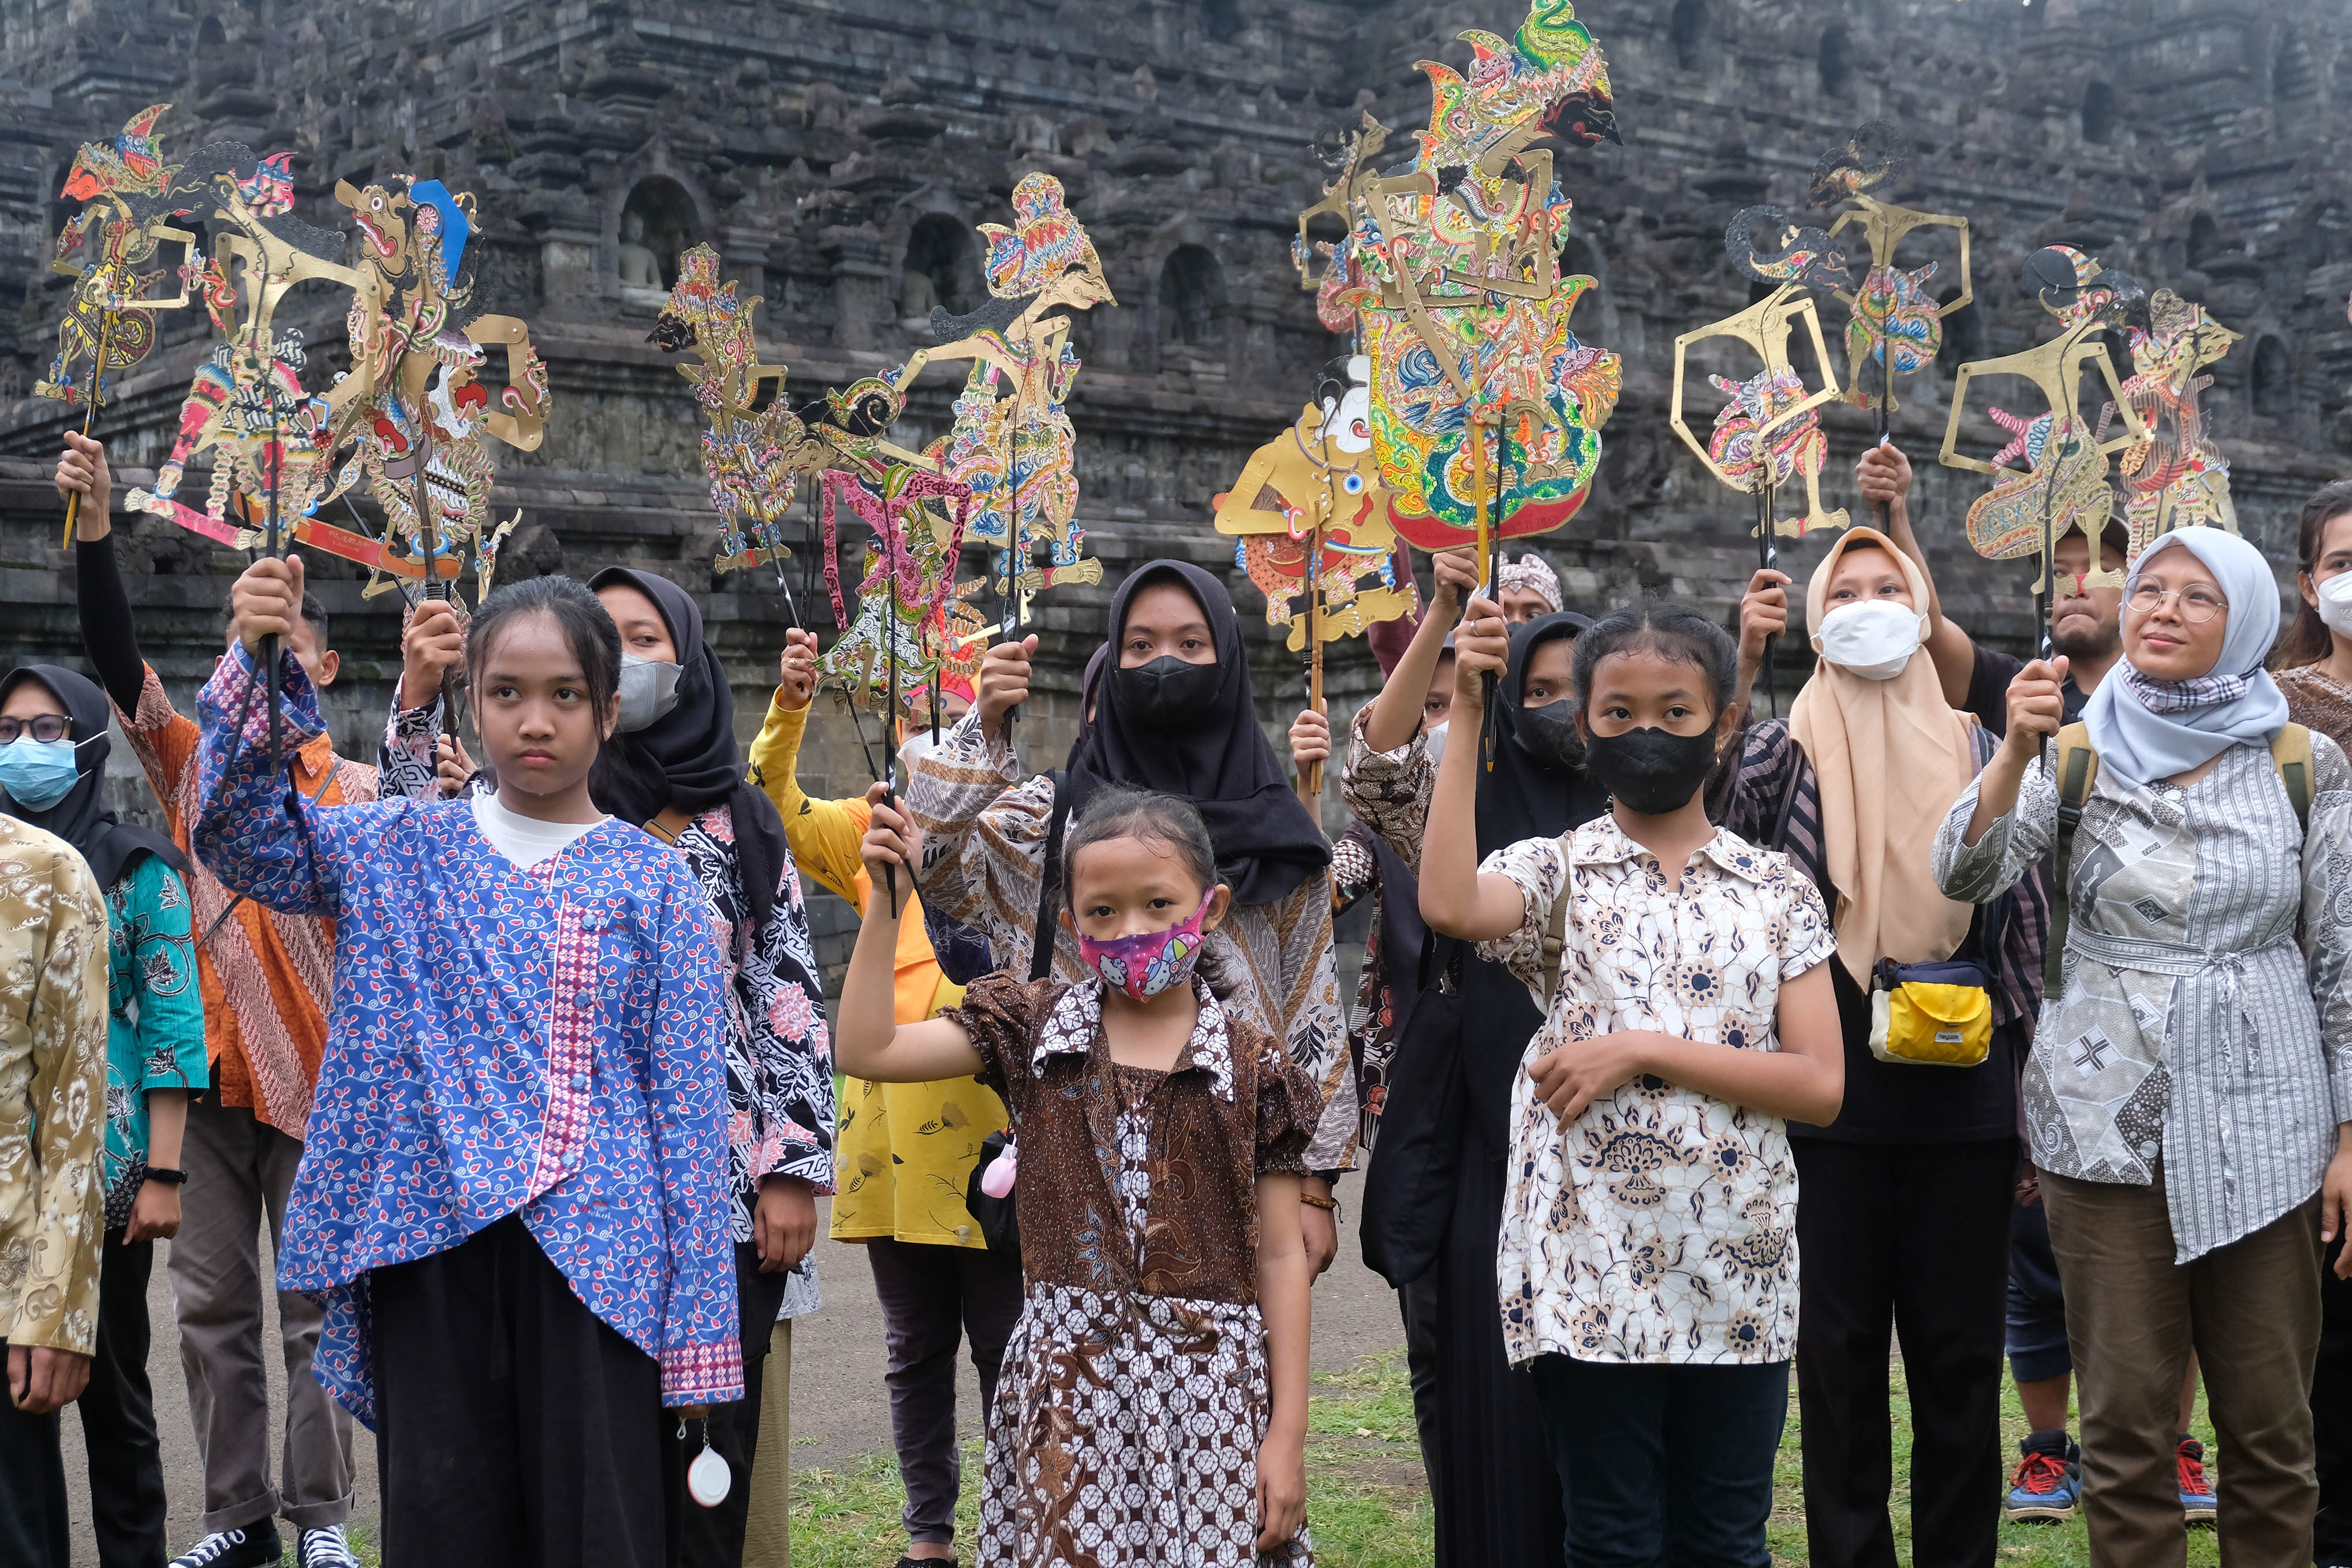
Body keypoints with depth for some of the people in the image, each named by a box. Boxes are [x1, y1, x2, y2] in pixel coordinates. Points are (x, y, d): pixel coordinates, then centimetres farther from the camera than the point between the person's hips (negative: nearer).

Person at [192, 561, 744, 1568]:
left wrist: (699, 1330, -3)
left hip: (594, 1252, -2)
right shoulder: (405, 849, 10)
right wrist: (257, 661, -15)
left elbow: (690, 1102, 1)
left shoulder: (653, 880, 3)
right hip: (432, 1243, 2)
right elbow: (242, 831, -1)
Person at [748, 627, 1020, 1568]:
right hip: (890, 1111, 4)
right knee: (915, 1349, 12)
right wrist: (788, 710, -13)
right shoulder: (875, 829, 13)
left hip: (985, 1110, -4)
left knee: (1004, 1342, 0)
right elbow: (776, 812, 2)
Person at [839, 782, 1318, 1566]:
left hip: (1211, 1384, -1)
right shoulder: (1037, 1030, 5)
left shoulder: (1253, 1065, 0)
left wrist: (1288, 1433, -2)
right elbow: (867, 1049, -2)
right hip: (1068, 1379, 1)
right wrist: (886, 899, -5)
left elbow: (1280, 1256, 1)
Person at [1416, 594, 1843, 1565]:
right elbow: (1450, 905, -23)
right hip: (1592, 1268, -2)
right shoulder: (1558, 872, 1)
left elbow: (1821, 1085, -4)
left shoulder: (1777, 890, 6)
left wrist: (1645, 1052, -13)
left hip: (1736, 1275, 2)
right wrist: (1465, 718, -20)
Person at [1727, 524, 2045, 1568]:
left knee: (1961, 1350, 7)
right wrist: (1738, 668, -24)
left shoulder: (1976, 752, 7)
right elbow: (1707, 809, -17)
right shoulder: (1789, 748, 3)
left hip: (1964, 1096, 1)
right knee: (1841, 1347, 5)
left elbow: (2024, 923, 8)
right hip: (1833, 1096, -1)